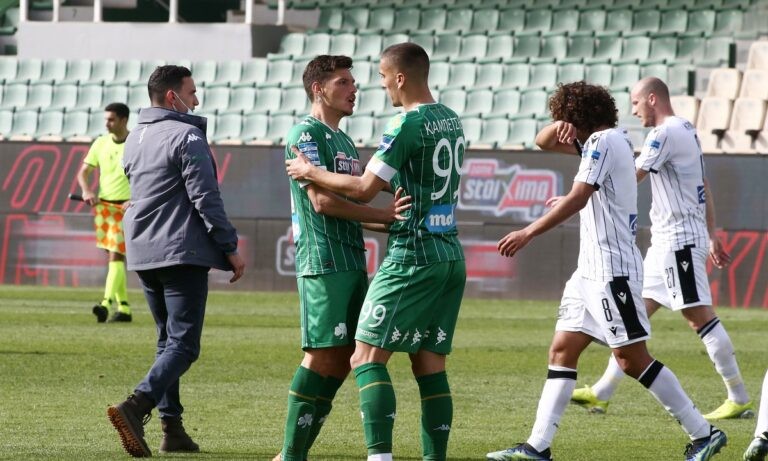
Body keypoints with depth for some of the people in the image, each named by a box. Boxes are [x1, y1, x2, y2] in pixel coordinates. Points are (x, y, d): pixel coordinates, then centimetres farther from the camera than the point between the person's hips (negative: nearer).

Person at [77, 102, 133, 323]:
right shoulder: (100, 144, 7)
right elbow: (83, 172, 11)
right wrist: (87, 191, -9)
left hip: (126, 207, -5)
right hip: (103, 205, 5)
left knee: (116, 255, -15)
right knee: (114, 257, 8)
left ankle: (107, 303, -25)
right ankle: (123, 308, 13)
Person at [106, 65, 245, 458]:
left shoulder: (134, 138, 16)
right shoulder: (187, 137, -10)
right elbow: (206, 199, -14)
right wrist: (231, 248, -8)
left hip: (142, 255, 8)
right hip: (182, 253, -8)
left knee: (168, 340, 17)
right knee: (183, 345, -10)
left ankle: (172, 426, 12)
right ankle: (136, 406, -29)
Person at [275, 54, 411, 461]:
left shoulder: (342, 140, 21)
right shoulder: (306, 133, -8)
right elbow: (322, 200, -17)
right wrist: (383, 215, -20)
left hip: (352, 260, 9)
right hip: (323, 262, -9)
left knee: (341, 359, 7)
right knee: (322, 355, -11)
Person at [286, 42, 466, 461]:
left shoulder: (408, 124, -14)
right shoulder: (451, 121, 13)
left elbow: (364, 190, -14)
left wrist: (311, 172, -1)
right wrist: (379, 175, 28)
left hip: (412, 257, -8)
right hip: (451, 257, 8)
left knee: (367, 357, -8)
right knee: (430, 366, 9)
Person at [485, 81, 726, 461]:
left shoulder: (603, 142, -12)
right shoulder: (602, 141, 17)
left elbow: (578, 199, -23)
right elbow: (544, 142, 26)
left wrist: (528, 233, -23)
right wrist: (558, 127, 3)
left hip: (612, 270, -10)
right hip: (591, 270, 10)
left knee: (632, 360, -8)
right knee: (562, 351, 4)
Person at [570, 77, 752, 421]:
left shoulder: (666, 133, -14)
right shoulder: (687, 131, 17)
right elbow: (704, 189, 20)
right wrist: (712, 237, 22)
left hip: (679, 240, -10)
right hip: (667, 242, 10)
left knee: (699, 315, -9)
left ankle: (739, 400, -7)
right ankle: (601, 394, 12)